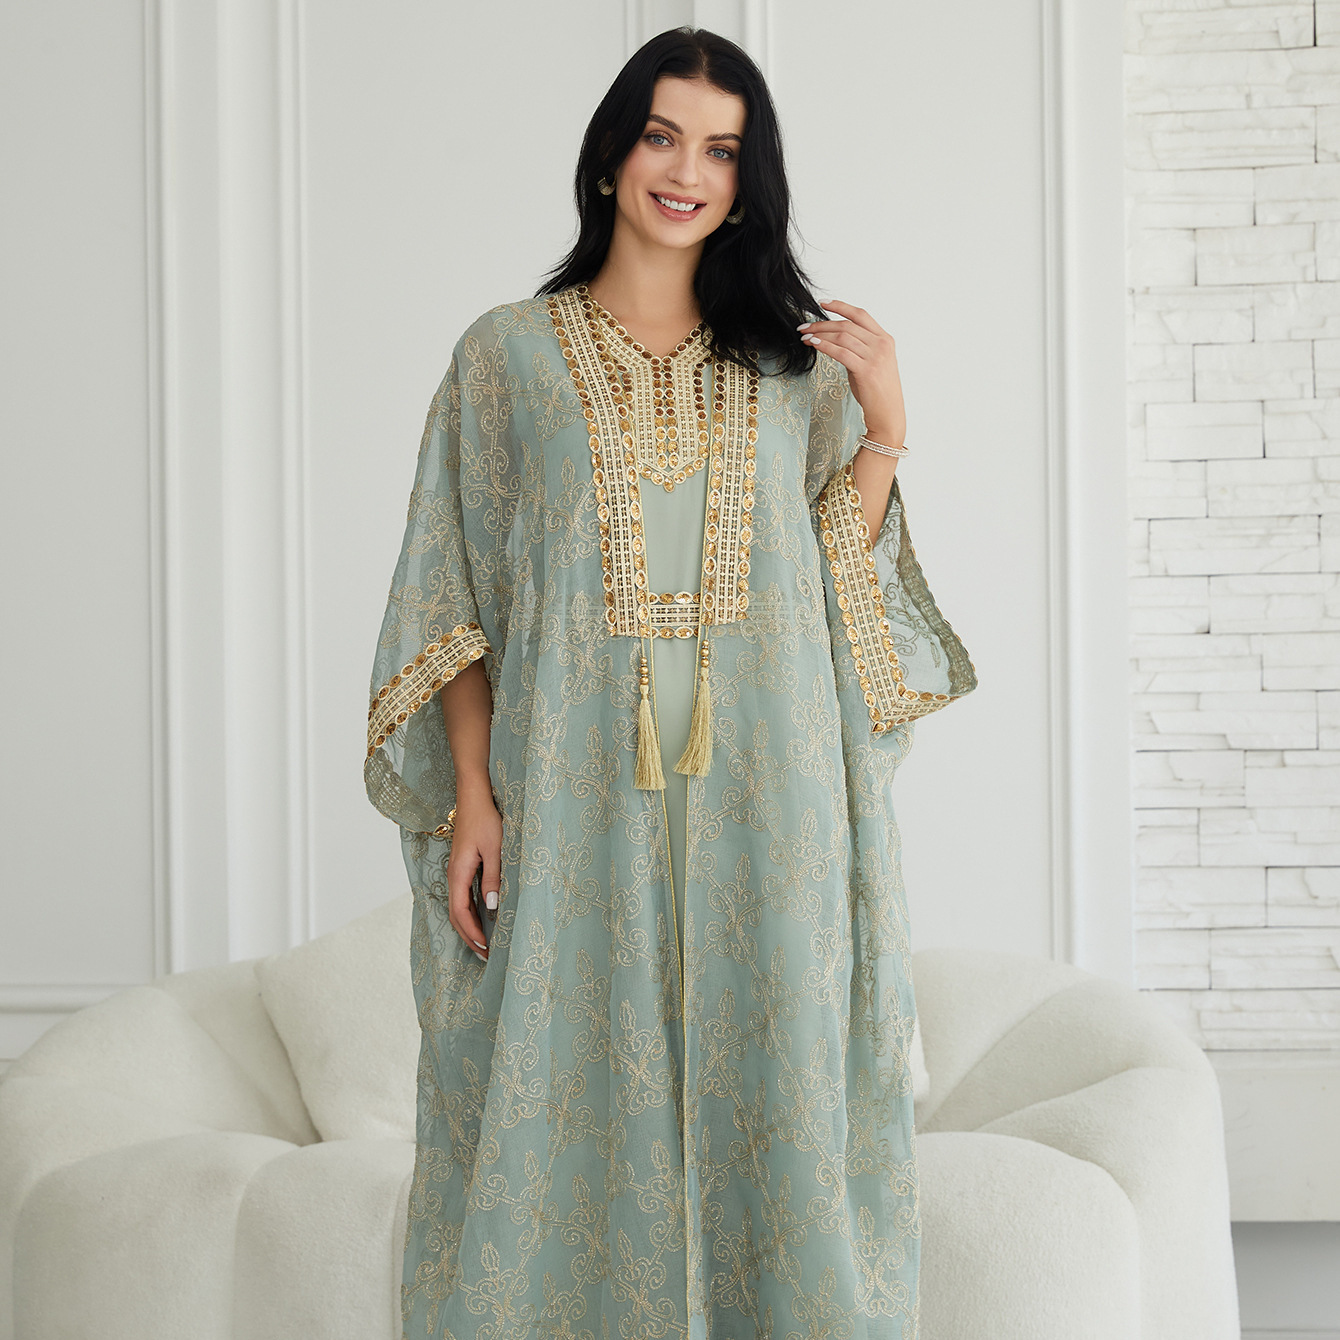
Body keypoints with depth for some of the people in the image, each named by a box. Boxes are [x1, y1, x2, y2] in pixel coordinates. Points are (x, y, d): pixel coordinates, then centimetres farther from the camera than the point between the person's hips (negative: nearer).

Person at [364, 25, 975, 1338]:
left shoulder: (797, 365, 12)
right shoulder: (508, 353, 7)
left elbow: (836, 581, 9)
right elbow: (456, 594, 4)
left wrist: (884, 426, -3)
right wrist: (472, 793, -5)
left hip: (764, 787, 2)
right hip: (576, 785, -1)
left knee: (766, 1084, 2)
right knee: (573, 1093, 0)